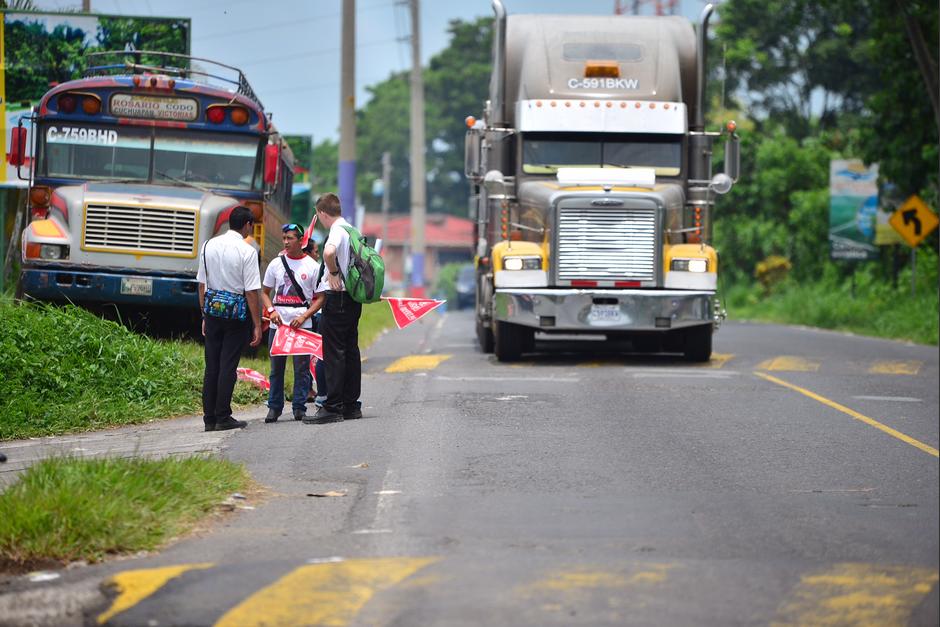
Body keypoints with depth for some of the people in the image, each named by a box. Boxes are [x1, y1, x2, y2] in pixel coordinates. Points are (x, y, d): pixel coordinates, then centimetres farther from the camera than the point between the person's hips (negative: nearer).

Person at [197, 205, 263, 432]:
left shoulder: (209, 246, 6)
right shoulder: (247, 252, -12)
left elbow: (201, 285, 11)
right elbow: (252, 292, -13)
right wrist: (257, 325, -9)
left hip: (212, 311, 5)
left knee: (211, 365, 9)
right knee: (228, 365, -1)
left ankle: (209, 418, 11)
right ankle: (223, 417, 1)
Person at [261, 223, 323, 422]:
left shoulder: (312, 266, 1)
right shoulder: (276, 264, 8)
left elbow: (320, 298, 2)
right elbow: (265, 292, 14)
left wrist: (304, 316, -12)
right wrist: (271, 310, -5)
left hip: (302, 324, -2)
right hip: (277, 324, 2)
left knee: (302, 367, -1)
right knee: (276, 367, 7)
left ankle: (299, 407, 6)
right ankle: (274, 407, 15)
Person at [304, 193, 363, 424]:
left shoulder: (337, 230, -13)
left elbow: (329, 252, -36)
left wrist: (333, 273, -18)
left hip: (338, 296, -9)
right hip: (354, 296, 9)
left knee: (334, 352, -8)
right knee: (350, 350, 13)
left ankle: (332, 407, -9)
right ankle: (351, 404, 17)